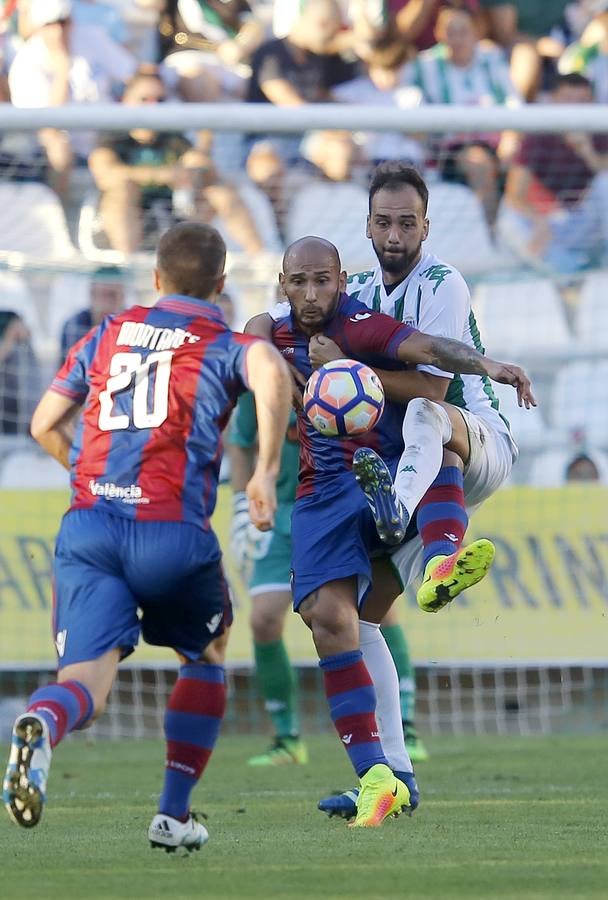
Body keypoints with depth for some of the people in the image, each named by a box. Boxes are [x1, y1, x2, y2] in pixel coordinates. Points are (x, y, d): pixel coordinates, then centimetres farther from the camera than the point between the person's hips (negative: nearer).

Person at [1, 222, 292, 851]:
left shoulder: (108, 334, 21)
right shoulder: (225, 347, 9)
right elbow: (271, 373, -16)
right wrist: (265, 473, -14)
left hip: (87, 525, 2)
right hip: (173, 531, -2)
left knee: (85, 685, -7)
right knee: (205, 657, 25)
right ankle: (173, 816, 21)